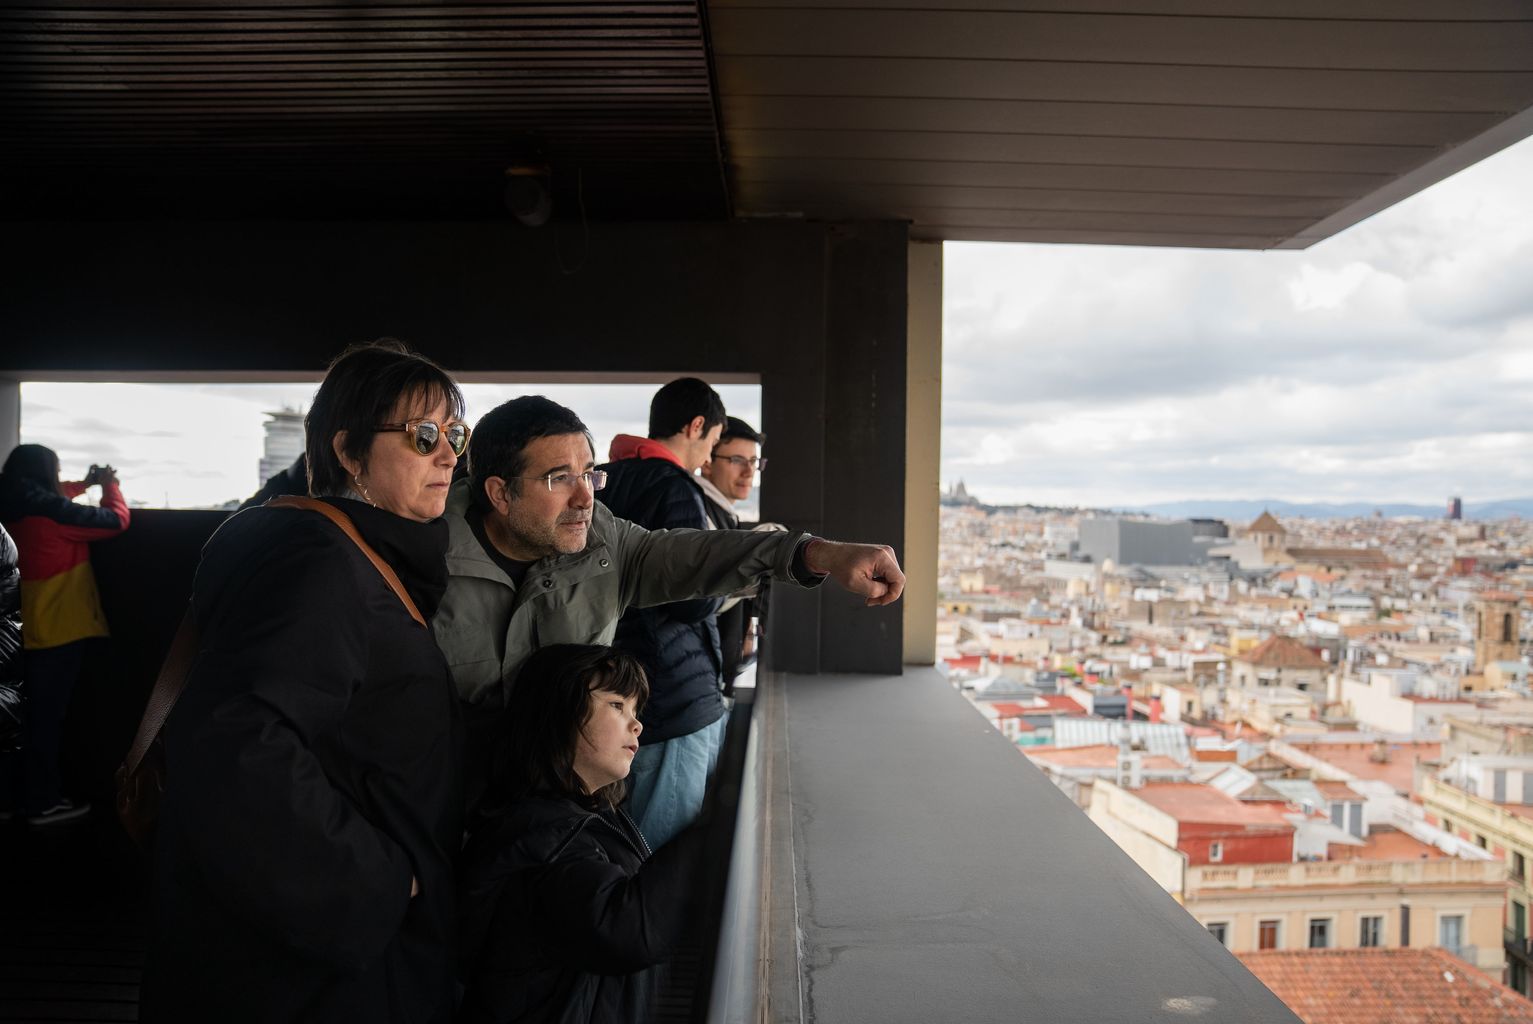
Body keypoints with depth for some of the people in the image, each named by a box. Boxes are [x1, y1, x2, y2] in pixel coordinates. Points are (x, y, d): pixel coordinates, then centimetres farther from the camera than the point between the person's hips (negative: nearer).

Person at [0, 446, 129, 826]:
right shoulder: (50, 512, -19)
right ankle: (44, 802, 10)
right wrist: (109, 484, 5)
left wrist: (85, 484, 25)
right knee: (46, 716, 1)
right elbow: (116, 520, -11)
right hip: (59, 632, -8)